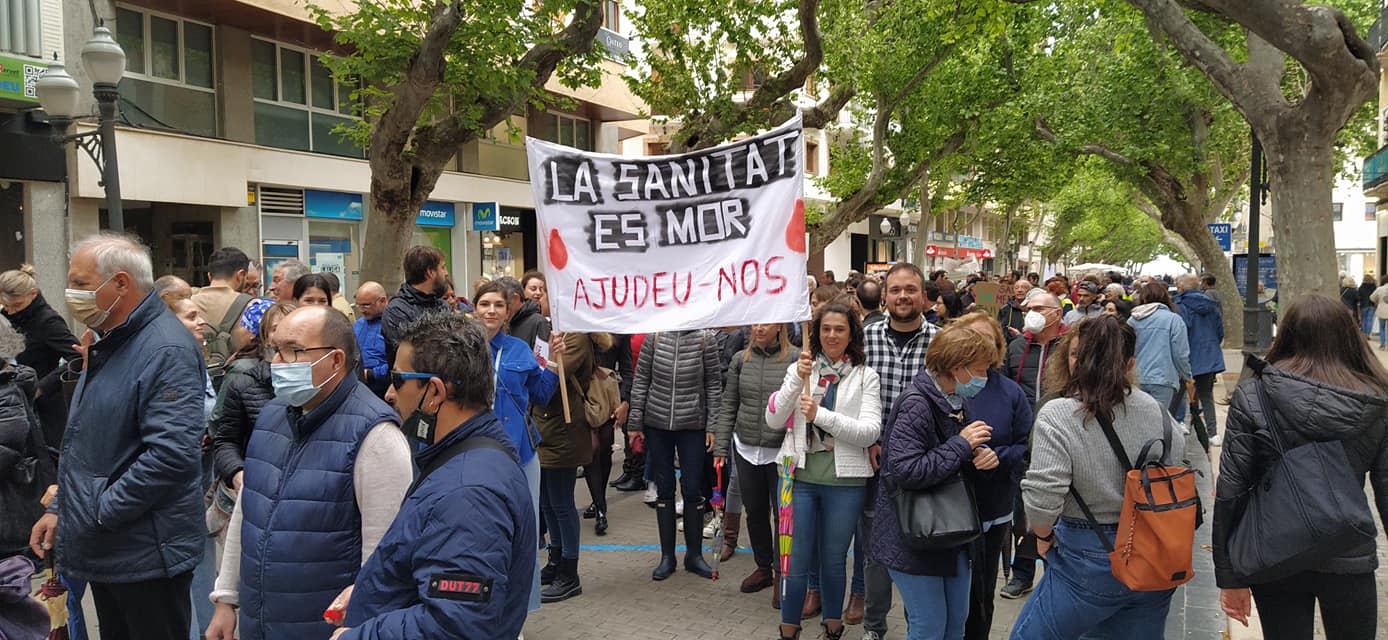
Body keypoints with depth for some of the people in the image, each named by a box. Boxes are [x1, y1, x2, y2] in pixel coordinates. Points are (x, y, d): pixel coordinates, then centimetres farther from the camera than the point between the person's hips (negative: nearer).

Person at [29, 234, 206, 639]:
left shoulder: (166, 351, -20)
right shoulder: (108, 345, 14)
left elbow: (171, 453, -29)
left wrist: (100, 513, -20)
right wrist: (60, 509, 15)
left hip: (147, 557, -10)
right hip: (104, 552, 10)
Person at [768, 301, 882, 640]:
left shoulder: (866, 376, -1)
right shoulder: (800, 368, 5)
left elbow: (870, 432, -11)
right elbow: (774, 421, -3)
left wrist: (821, 415, -20)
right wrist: (798, 379, -15)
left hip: (845, 480, -1)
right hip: (801, 475, 1)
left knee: (833, 559, 13)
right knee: (797, 560, 6)